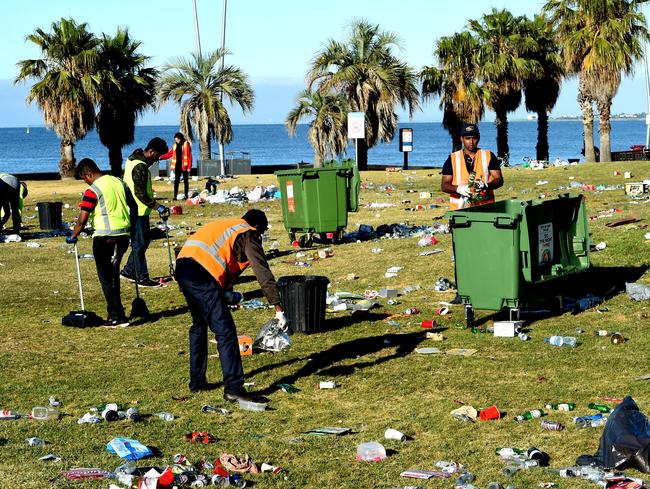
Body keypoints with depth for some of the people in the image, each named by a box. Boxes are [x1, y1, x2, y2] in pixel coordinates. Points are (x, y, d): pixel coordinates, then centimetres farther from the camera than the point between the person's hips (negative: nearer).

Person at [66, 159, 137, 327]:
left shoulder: (93, 190, -13)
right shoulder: (119, 182, 8)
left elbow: (82, 220, -14)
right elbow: (133, 207, 15)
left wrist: (73, 236, 1)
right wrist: (132, 228, 27)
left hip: (104, 237, -7)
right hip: (123, 235, 7)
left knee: (106, 277, 4)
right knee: (113, 275, 20)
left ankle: (117, 317, 1)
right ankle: (116, 312, 23)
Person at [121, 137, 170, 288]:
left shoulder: (133, 159, 11)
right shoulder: (140, 167, -21)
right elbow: (140, 193, -24)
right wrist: (158, 207, -21)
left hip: (133, 209, 10)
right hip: (138, 211, -10)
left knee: (143, 240, 18)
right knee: (140, 243, -2)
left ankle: (128, 271, 24)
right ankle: (143, 278, 4)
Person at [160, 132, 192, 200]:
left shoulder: (186, 145, -4)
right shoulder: (175, 146, 10)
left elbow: (189, 156, -7)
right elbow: (169, 153, 10)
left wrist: (189, 167, -11)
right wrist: (162, 157, -5)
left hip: (184, 166, -4)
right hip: (177, 166, 4)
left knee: (185, 181, 4)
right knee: (176, 181, 2)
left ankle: (186, 195, 9)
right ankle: (175, 196, 2)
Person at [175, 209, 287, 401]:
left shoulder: (223, 225, 32)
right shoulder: (248, 234, 8)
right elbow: (263, 272, -1)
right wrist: (278, 309, -3)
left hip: (182, 267, 9)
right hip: (202, 275, -8)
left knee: (199, 324, 25)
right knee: (225, 332, -4)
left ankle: (197, 381, 32)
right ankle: (233, 388, -8)